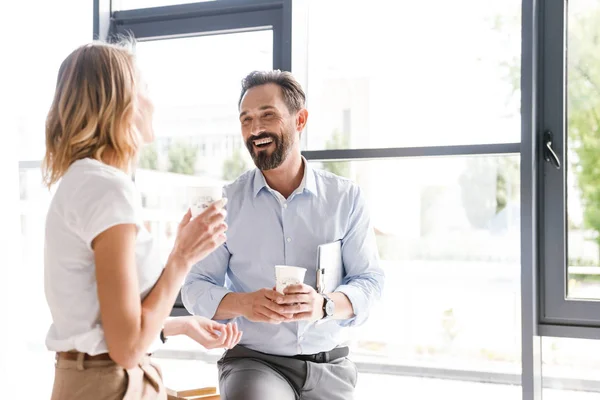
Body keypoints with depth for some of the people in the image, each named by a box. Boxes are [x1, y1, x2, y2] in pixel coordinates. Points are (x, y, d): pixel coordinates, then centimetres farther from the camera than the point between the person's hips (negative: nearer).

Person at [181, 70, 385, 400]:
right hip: (253, 361, -2)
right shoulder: (226, 202, 0)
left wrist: (324, 305, -24)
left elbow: (370, 280, -2)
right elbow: (196, 287, -1)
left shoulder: (346, 197, 0)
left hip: (330, 367, 2)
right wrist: (243, 304, -23)